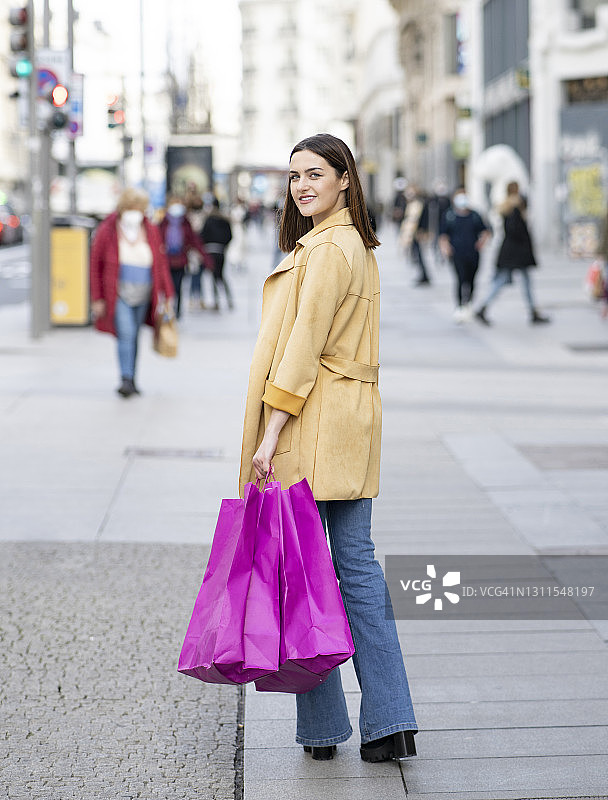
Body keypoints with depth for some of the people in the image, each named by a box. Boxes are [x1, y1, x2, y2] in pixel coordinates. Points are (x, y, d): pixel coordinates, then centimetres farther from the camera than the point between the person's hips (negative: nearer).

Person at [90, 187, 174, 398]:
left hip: (143, 294, 4)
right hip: (118, 293, -4)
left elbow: (160, 263, 9)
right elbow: (95, 265, -2)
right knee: (126, 334, -18)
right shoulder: (107, 231, -6)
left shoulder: (151, 231, 3)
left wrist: (165, 293, 4)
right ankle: (126, 380, -21)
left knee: (133, 336, 12)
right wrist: (97, 298, -4)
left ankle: (131, 380, 21)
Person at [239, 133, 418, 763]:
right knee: (356, 566, 8)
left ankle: (323, 726, 6)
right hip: (353, 421, 10)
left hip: (313, 422, -10)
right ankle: (389, 722, 8)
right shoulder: (358, 246, 18)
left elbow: (304, 346, -18)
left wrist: (270, 434, -18)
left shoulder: (327, 249, -13)